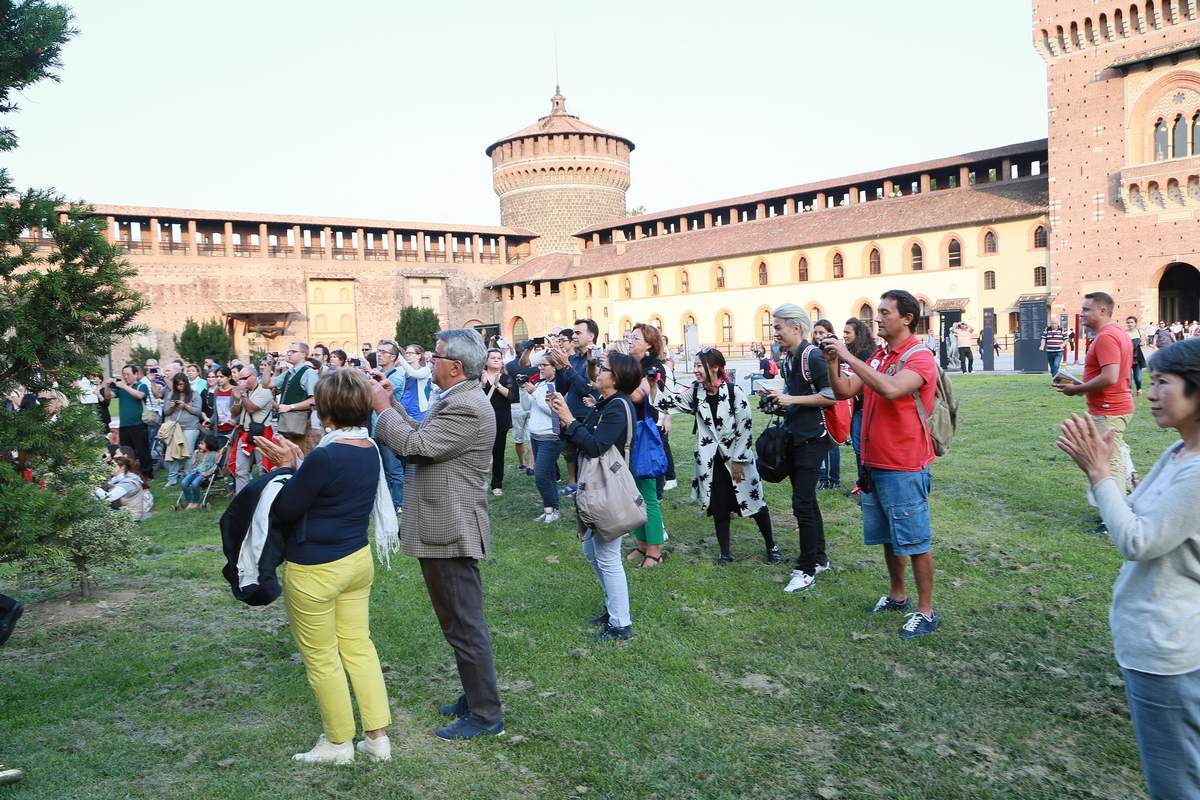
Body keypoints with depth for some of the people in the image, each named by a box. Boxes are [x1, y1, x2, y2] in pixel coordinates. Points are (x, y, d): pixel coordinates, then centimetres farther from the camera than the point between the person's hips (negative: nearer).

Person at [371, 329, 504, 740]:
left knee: (465, 626, 1)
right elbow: (422, 431, 15)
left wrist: (382, 407, -12)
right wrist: (391, 403, 9)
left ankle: (486, 714, 14)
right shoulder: (457, 400, 10)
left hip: (451, 533, -11)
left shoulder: (466, 407, -22)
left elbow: (414, 445, -24)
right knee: (462, 623, 21)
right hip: (446, 529, 11)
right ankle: (475, 696, 35)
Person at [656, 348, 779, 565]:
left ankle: (771, 546, 24)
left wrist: (738, 460, -12)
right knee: (719, 507, 8)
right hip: (710, 460, 3)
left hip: (737, 458, -3)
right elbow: (669, 402, -4)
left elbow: (745, 428, -13)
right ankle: (725, 552, 21)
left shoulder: (734, 392, -15)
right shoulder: (695, 393, -1)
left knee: (754, 502, 7)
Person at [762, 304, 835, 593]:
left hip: (812, 438, -9)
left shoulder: (812, 357, -15)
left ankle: (807, 569, 2)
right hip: (794, 436, 9)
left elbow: (830, 396, -18)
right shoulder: (787, 359, 11)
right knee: (807, 500, 15)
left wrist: (791, 399, -19)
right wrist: (779, 399, 4)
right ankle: (819, 558, 27)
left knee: (802, 502, -8)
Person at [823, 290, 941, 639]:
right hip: (873, 463, 8)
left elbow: (891, 389, -33)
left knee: (915, 541, 1)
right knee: (888, 537, 20)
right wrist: (833, 361, -8)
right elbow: (844, 391, 8)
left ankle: (926, 612, 12)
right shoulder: (878, 356, 9)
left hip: (904, 467, -8)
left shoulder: (920, 357, -15)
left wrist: (849, 357, -28)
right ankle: (897, 596, 35)